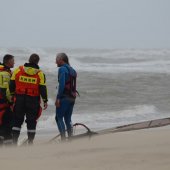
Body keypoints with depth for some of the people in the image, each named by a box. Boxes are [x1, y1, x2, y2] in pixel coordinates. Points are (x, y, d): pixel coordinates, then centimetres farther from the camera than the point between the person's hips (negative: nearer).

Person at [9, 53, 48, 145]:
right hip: (33, 100, -1)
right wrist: (45, 101, 2)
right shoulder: (40, 74, -4)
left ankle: (14, 140, 2)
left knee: (17, 120, 9)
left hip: (19, 99, 1)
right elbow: (43, 89, -5)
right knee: (31, 121, 7)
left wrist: (12, 95, 13)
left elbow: (12, 84, 3)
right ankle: (30, 142, 7)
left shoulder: (18, 70, 0)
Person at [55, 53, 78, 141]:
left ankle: (63, 139, -12)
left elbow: (62, 84, -19)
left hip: (64, 97, -8)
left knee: (59, 118, -4)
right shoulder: (72, 70, 18)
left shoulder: (62, 69, -9)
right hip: (72, 98, 8)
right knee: (68, 119, 12)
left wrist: (58, 98, -19)